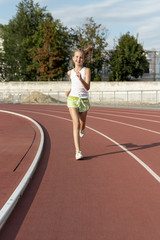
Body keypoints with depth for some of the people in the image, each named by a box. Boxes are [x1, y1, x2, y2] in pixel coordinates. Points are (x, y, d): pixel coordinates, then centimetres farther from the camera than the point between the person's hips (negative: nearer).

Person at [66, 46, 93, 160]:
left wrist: (80, 78, -34)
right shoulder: (70, 72, 5)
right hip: (72, 99, 1)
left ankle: (82, 129, 58)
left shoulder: (86, 70, -6)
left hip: (84, 100, 0)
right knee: (76, 123, -16)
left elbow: (87, 87, -19)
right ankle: (78, 151, -21)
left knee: (82, 124, 17)